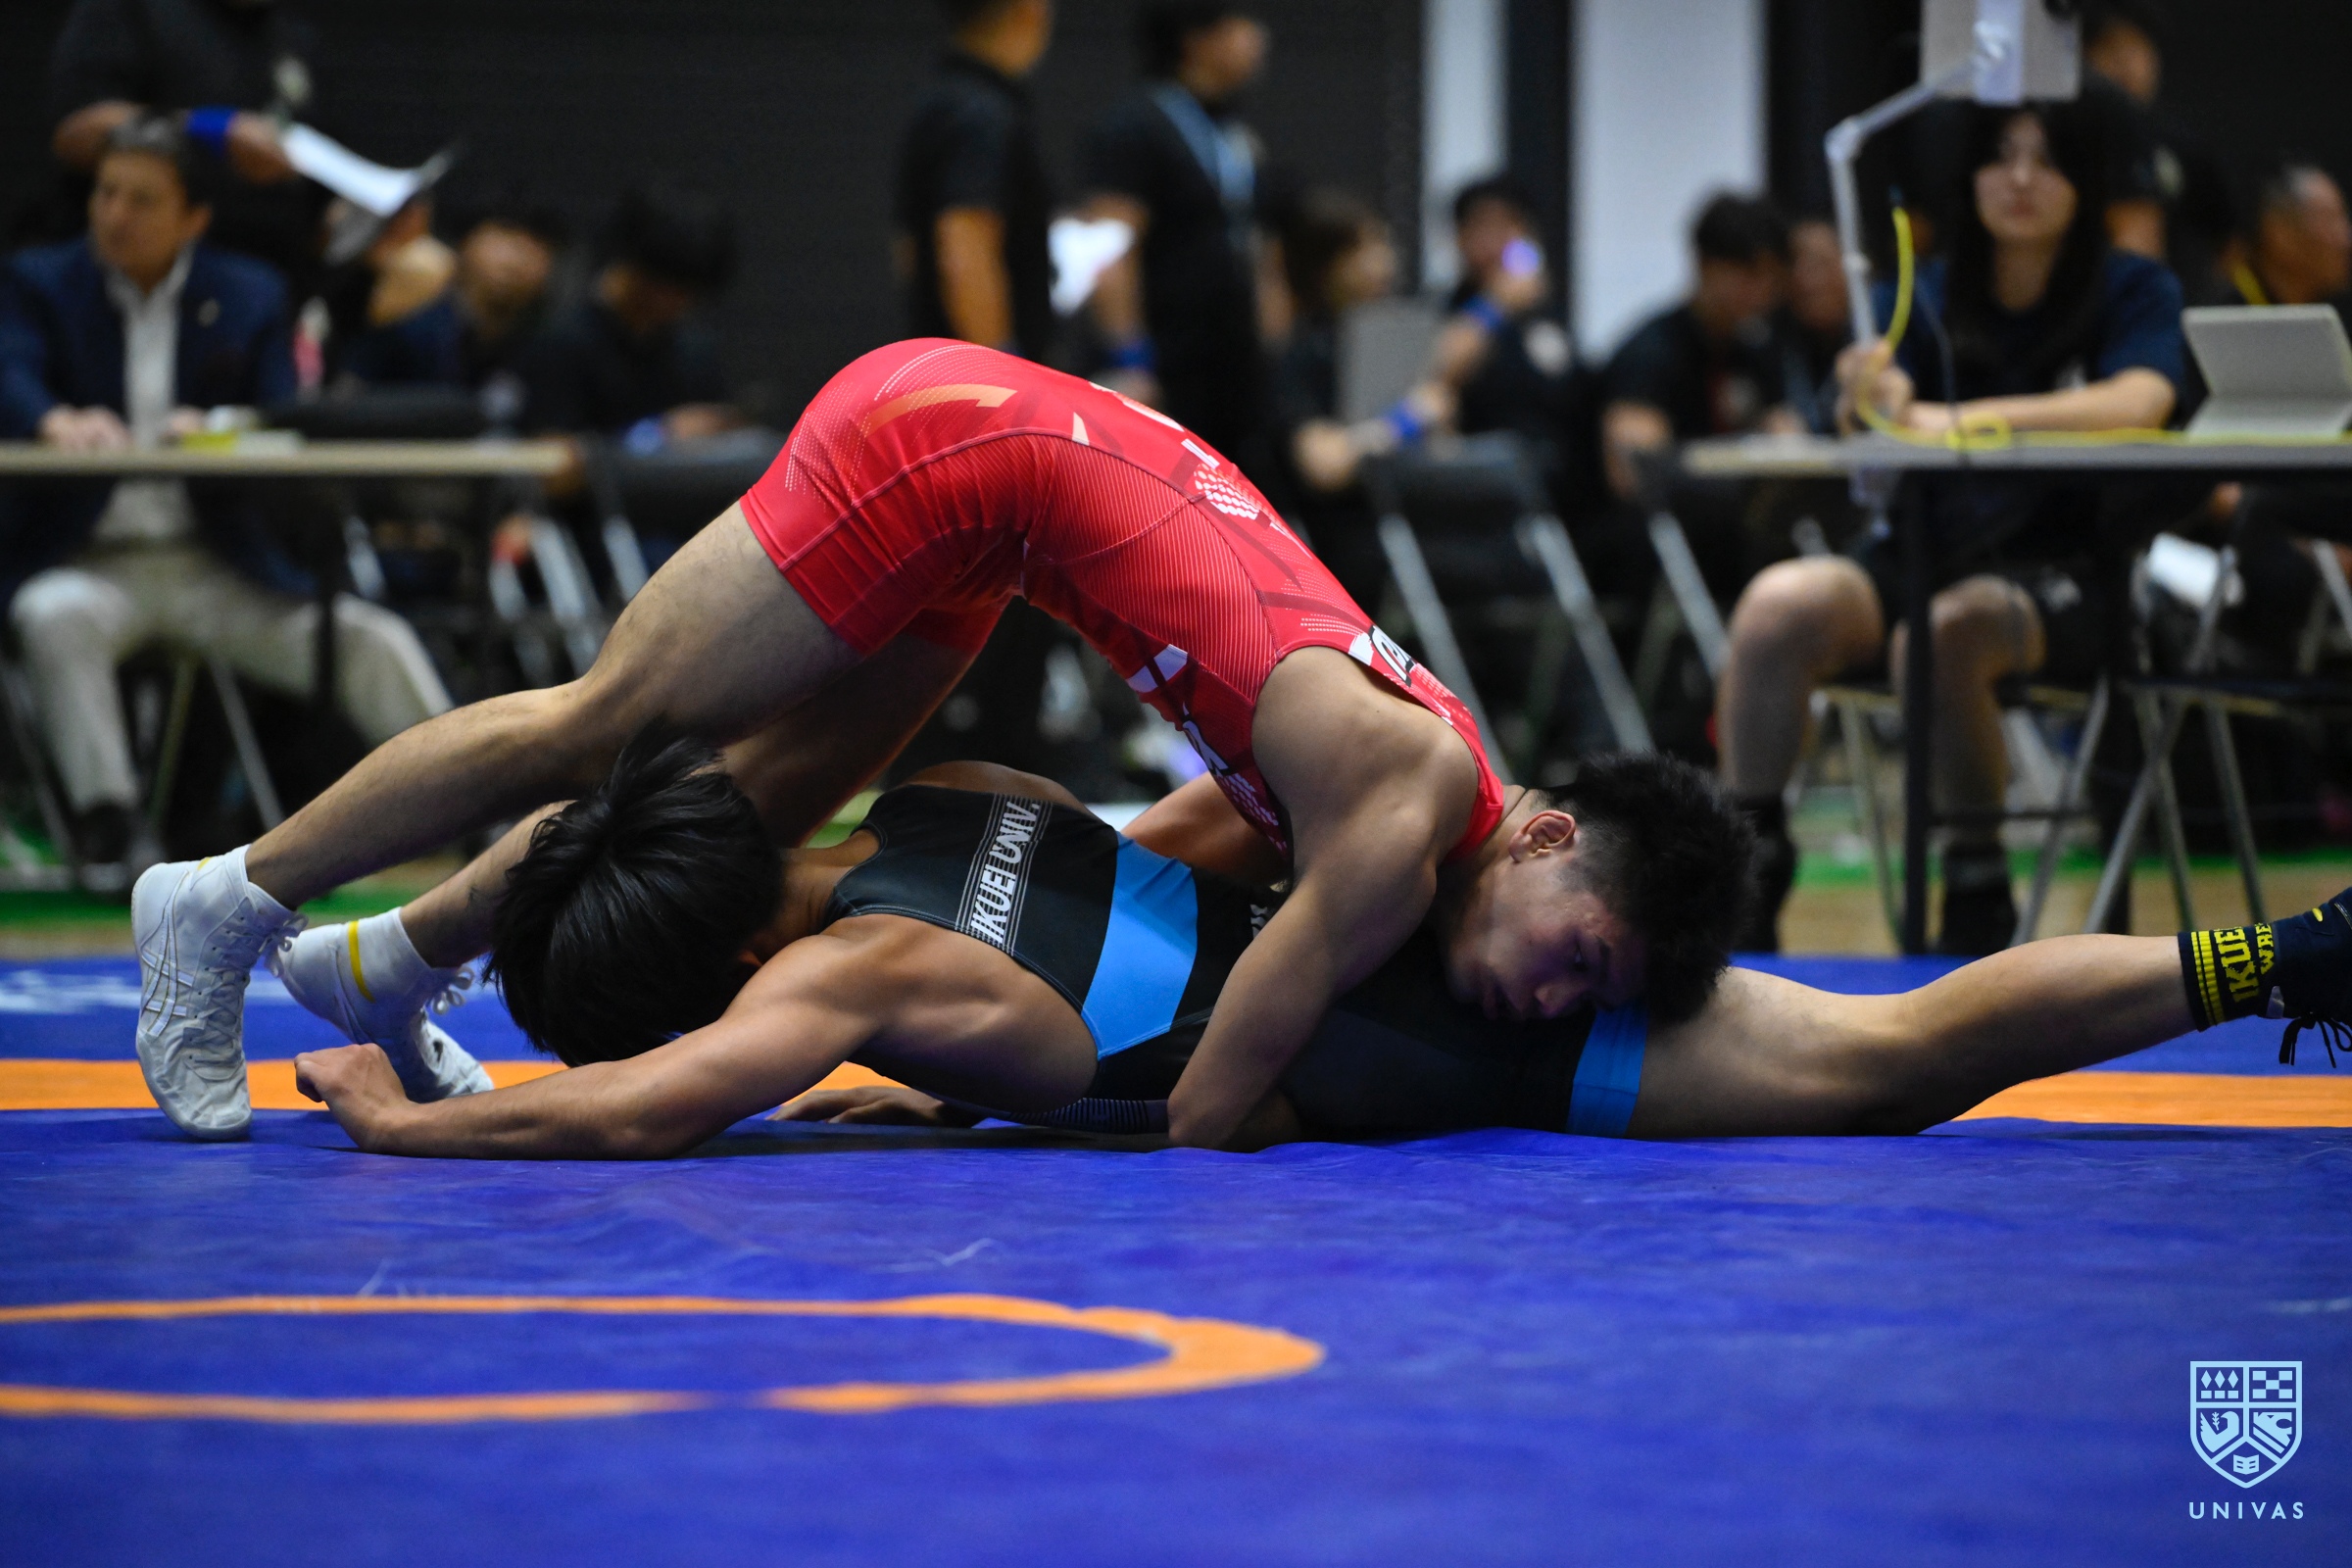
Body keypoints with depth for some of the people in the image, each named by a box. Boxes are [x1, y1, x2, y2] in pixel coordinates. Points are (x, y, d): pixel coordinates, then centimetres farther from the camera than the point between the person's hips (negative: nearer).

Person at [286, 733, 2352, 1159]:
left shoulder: (855, 972, -17)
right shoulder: (948, 795, 7)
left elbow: (638, 1111, -27)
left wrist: (392, 1119, -14)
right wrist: (952, 1090, 19)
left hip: (1429, 1036, -6)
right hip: (1352, 882, 7)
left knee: (1874, 1068, 0)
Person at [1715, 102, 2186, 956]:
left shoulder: (2132, 292, 3)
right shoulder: (1921, 295, 11)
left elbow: (2140, 401, -19)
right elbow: (1870, 427, -4)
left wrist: (1957, 418, -25)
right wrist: (1875, 401, -30)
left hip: (2062, 572, -3)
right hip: (1922, 555, 3)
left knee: (1946, 633, -37)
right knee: (1779, 603, -28)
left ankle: (1977, 901, -21)